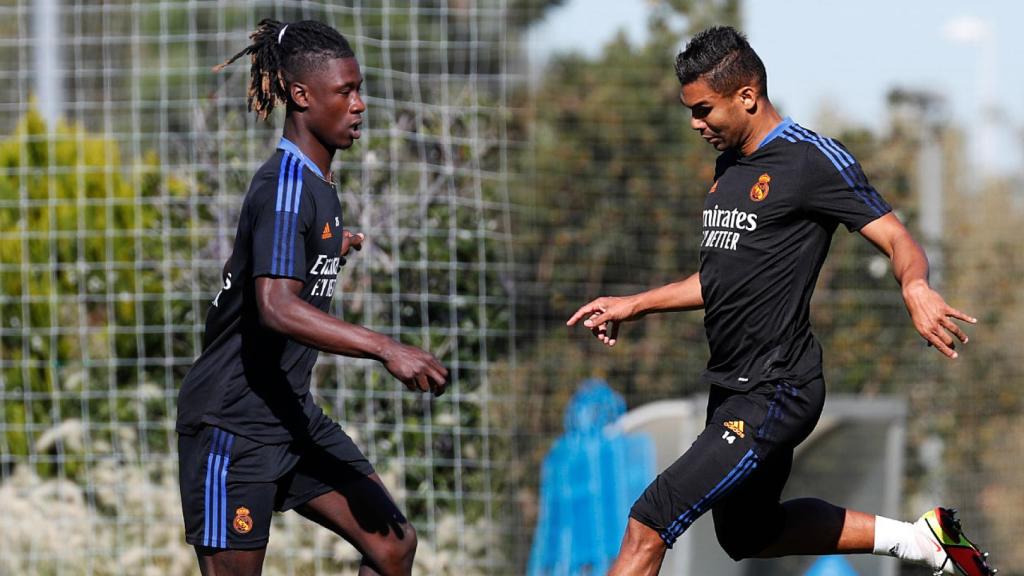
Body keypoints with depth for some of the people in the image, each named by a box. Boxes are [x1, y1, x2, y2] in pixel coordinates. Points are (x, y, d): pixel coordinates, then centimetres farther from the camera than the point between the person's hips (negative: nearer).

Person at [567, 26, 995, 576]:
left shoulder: (810, 159, -12)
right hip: (733, 388, 10)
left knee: (647, 526, -16)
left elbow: (899, 241, -17)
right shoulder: (730, 164, 14)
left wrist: (914, 286, -38)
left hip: (773, 395, -10)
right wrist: (632, 305, 23)